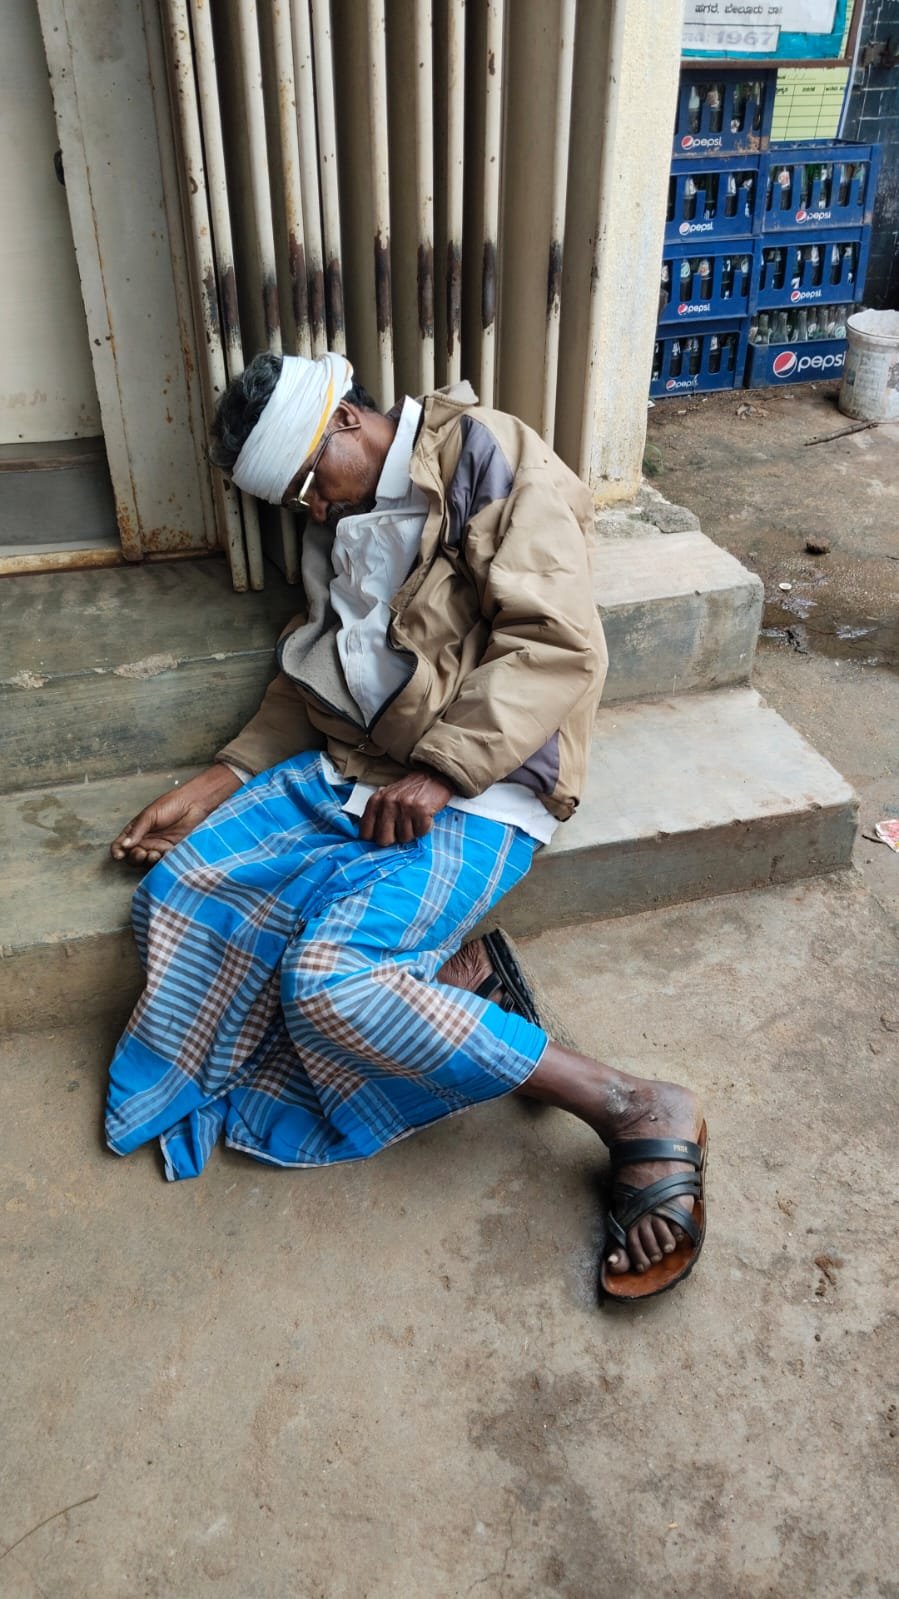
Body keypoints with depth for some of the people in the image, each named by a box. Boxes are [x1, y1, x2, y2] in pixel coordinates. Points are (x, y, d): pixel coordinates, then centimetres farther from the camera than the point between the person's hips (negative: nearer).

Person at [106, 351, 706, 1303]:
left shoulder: (486, 457, -7)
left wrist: (438, 773, -23)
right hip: (349, 768, 8)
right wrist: (219, 782, 10)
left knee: (329, 976, -28)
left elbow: (558, 644, -17)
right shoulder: (340, 522, 17)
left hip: (475, 786, -8)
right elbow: (308, 678, 21)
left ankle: (636, 1114, -17)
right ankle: (451, 971, -7)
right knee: (178, 891, -8)